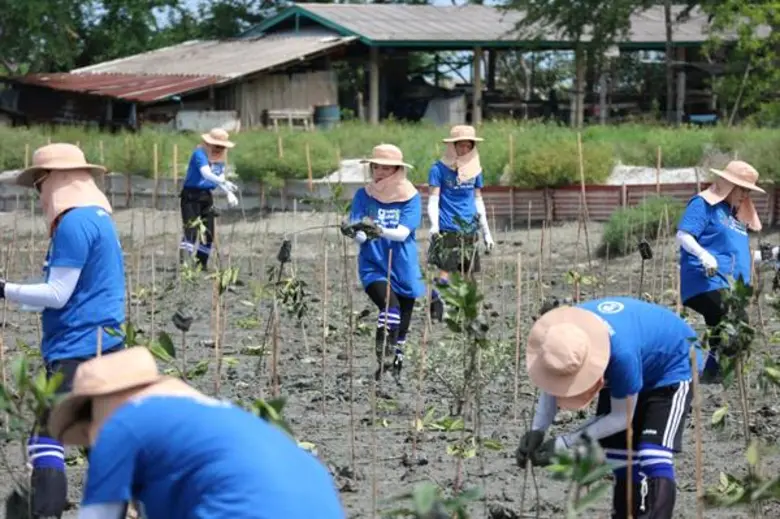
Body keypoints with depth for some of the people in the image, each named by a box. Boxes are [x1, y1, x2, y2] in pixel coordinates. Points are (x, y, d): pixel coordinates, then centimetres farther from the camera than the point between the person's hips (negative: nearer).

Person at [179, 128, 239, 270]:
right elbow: (206, 173, -30)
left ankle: (202, 264, 15)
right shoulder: (200, 154, -15)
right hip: (191, 195, -8)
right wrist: (225, 182, -42)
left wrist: (230, 194, -5)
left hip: (206, 196, 8)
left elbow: (220, 178, 12)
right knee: (191, 231, -18)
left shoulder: (220, 158, 9)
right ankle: (183, 262, -20)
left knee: (208, 234, 6)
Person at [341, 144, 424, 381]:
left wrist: (381, 231, -36)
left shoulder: (410, 197, -3)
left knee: (402, 325, 9)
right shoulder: (364, 195, 0)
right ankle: (383, 358, -32)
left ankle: (396, 365, 26)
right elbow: (360, 234, -9)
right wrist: (354, 232, -33)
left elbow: (403, 233, -16)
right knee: (390, 307, -29)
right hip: (373, 266, -2)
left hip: (403, 270, 2)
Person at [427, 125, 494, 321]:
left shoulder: (474, 169, 11)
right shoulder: (439, 169, -4)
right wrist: (434, 225, -24)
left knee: (469, 276, 5)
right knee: (443, 274, -13)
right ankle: (435, 313, -6)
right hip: (447, 231, -5)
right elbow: (433, 200, -8)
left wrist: (486, 232, 18)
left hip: (469, 230, 5)